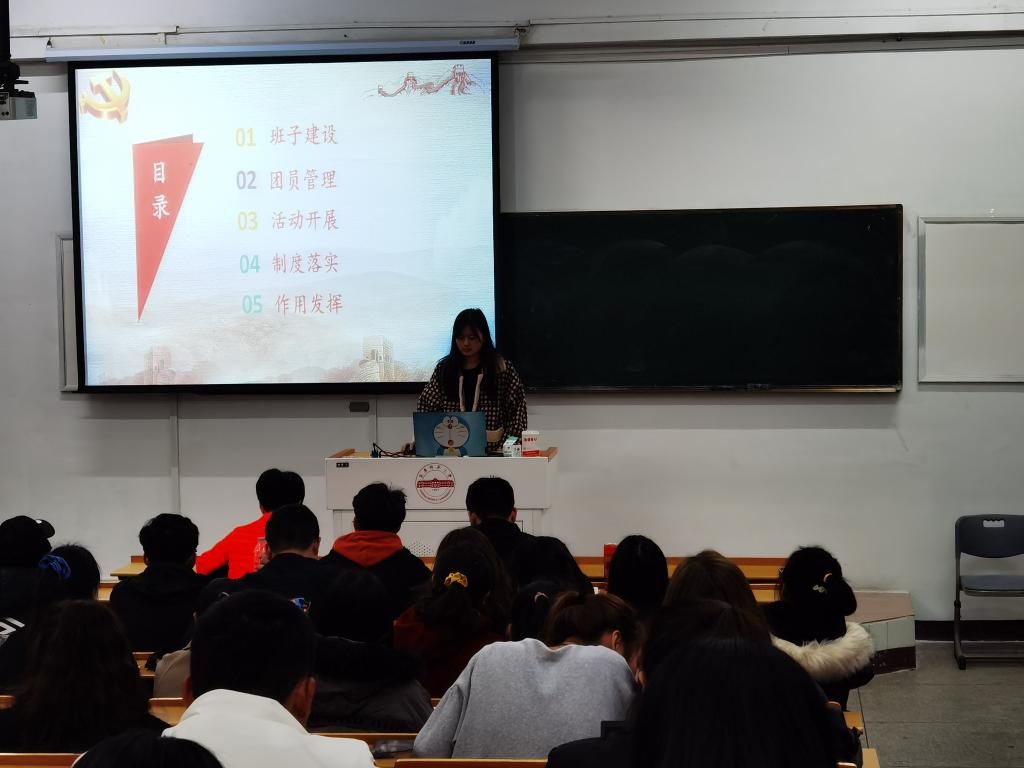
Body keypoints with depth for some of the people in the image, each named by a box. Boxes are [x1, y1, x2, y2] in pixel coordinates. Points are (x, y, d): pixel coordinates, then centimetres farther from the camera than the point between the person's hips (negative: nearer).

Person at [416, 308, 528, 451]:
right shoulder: (444, 368, 12)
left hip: (491, 449, -2)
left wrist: (505, 448, -6)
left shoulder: (502, 369, 4)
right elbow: (425, 406, 10)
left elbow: (517, 410, 3)